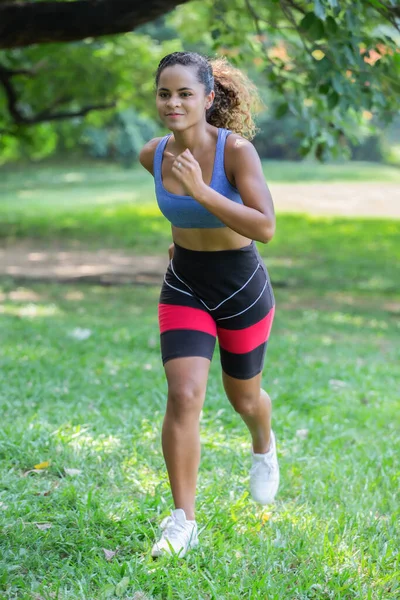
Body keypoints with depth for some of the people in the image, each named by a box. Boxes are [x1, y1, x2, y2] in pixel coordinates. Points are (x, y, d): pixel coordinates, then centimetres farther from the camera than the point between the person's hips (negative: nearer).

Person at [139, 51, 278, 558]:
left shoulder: (236, 150, -23)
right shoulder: (153, 155, -8)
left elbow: (266, 227, -32)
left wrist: (200, 190, -37)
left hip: (241, 287, -2)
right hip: (184, 286, 2)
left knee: (243, 396, 18)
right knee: (183, 396, -16)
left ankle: (264, 447, 54)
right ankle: (182, 522, -9)